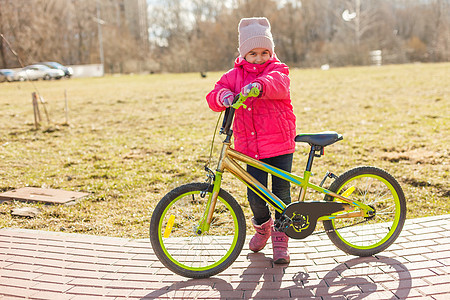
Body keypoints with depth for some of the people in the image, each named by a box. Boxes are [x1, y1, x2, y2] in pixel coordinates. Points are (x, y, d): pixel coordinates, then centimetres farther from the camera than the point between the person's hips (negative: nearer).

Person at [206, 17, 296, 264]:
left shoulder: (277, 70, 0)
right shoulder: (235, 75, 9)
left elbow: (277, 84, -24)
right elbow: (213, 97, -2)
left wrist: (259, 85, -47)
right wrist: (222, 96, -26)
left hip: (280, 144, -2)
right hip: (251, 146, 2)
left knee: (281, 193, 2)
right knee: (255, 196, -2)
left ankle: (280, 238, 23)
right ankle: (262, 226, 32)